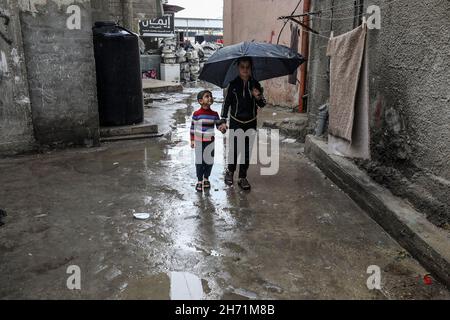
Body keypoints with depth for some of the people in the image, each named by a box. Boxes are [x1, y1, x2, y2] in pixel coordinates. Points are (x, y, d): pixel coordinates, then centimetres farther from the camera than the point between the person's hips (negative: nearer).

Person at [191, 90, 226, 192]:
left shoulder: (214, 114, -1)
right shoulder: (196, 114, -8)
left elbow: (219, 124, 5)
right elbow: (192, 127, -2)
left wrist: (222, 128, -18)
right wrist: (192, 140, -1)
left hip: (210, 142, 3)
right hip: (199, 142, -2)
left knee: (209, 161, 10)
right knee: (199, 162, 5)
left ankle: (206, 178, 30)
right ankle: (199, 181, 18)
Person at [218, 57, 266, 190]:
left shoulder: (255, 84, -1)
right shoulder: (233, 84, -5)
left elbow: (262, 105, 3)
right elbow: (227, 103, 1)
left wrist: (258, 97, -19)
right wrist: (223, 121, -3)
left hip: (251, 122, 2)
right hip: (235, 122, -1)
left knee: (247, 151, 6)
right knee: (234, 149, -1)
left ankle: (242, 178, 19)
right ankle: (230, 172, 26)